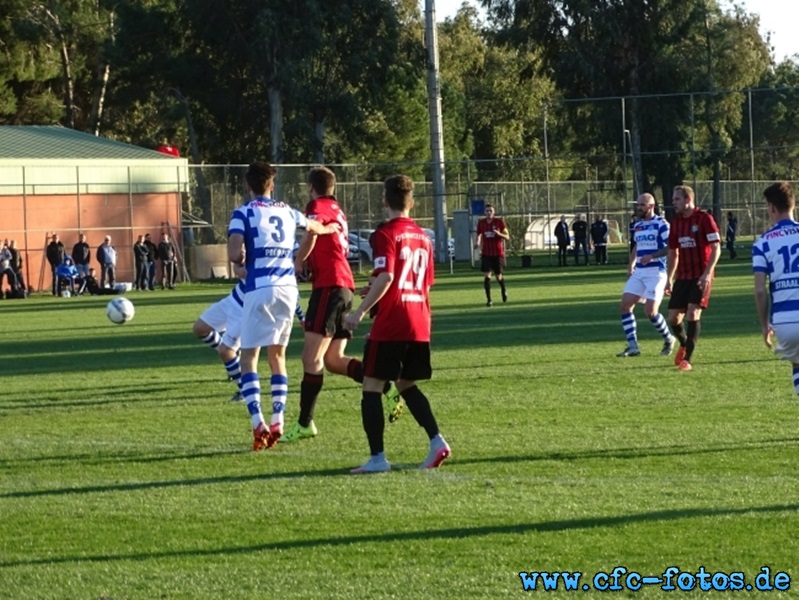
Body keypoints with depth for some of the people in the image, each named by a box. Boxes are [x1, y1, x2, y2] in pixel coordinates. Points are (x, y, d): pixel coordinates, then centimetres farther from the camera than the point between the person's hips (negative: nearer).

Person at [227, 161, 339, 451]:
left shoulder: (244, 213, -1)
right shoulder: (287, 211, 16)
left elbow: (234, 254, -14)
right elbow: (314, 227, 38)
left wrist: (243, 260, 10)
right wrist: (329, 228, 61)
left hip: (260, 289, -5)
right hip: (288, 287, 5)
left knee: (249, 357, 0)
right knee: (278, 354, 17)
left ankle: (258, 424, -15)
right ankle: (277, 420, 9)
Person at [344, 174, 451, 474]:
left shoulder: (387, 233, -9)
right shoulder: (423, 237, 12)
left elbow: (386, 277, -21)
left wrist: (360, 311, -17)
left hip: (390, 325, -7)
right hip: (419, 325, 7)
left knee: (372, 387, 1)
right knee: (407, 384, 21)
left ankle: (377, 457, -3)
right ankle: (437, 441, 7)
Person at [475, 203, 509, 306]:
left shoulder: (499, 222, -5)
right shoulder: (481, 223, 2)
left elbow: (507, 237, -2)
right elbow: (479, 235, 16)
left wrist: (499, 233, -22)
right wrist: (478, 243, -6)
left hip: (498, 253, -1)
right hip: (486, 254, 1)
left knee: (498, 276, 9)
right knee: (486, 276, -12)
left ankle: (503, 290, 42)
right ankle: (489, 300, -10)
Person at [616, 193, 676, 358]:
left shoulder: (661, 224, -8)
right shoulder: (638, 225, 16)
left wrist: (652, 256, -22)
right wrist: (631, 265, 16)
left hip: (656, 272, -8)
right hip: (639, 272, 8)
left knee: (650, 311, -12)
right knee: (625, 306, -4)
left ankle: (668, 339, 13)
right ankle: (633, 346, 2)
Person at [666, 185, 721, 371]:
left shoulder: (704, 219, -9)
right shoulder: (676, 222, 10)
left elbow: (716, 247, -13)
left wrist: (707, 273, -21)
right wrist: (669, 278, 15)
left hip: (701, 277, -6)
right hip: (682, 277, 6)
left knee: (693, 313, -16)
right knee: (673, 317, 1)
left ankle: (687, 359, -10)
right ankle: (684, 344, 31)